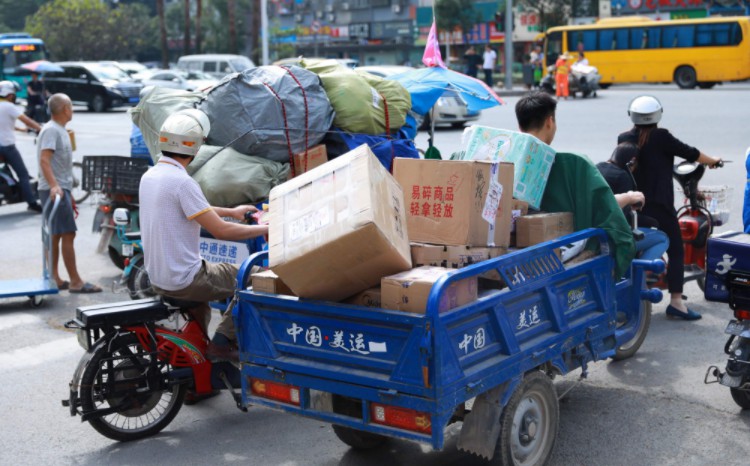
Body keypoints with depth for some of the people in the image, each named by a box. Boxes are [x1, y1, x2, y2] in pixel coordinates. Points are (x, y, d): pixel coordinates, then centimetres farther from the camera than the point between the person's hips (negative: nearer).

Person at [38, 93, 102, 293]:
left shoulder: (60, 130, 18)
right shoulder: (51, 130, -12)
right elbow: (44, 160, -24)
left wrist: (69, 195, 27)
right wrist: (54, 186, -38)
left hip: (60, 189, 10)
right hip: (55, 190, -10)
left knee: (56, 235, 11)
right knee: (68, 235, -9)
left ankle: (54, 278, 16)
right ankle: (75, 282, -7)